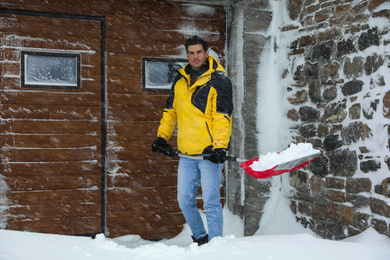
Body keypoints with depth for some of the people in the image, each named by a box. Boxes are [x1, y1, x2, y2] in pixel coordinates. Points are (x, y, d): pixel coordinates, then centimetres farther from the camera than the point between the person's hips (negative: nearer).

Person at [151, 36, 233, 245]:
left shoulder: (219, 80, -6)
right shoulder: (180, 80, 13)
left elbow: (223, 116, -13)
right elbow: (170, 110, 23)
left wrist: (220, 147, -23)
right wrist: (162, 137, 16)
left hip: (210, 151, -6)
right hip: (186, 153, 6)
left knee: (211, 201, -5)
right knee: (184, 200, 12)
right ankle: (200, 238, 31)